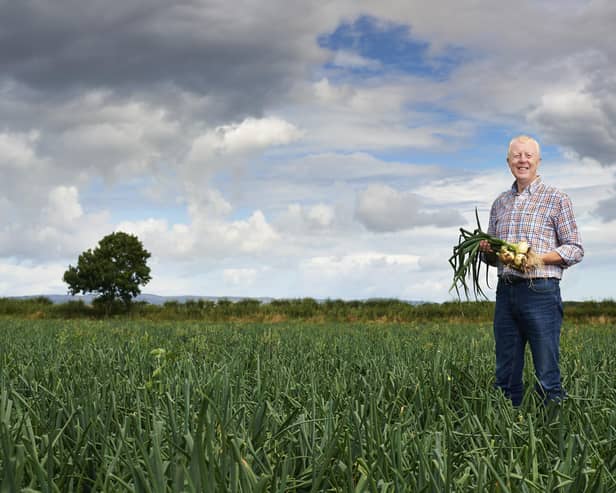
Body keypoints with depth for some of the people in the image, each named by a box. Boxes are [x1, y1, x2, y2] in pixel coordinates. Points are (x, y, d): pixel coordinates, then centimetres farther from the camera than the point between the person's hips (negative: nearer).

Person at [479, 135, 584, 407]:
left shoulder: (556, 199, 3)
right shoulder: (500, 203, 17)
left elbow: (575, 249, -1)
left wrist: (539, 258, -17)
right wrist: (487, 250, -1)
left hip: (540, 291, -5)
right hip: (506, 291, 5)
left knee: (547, 375, -4)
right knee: (506, 375, 7)